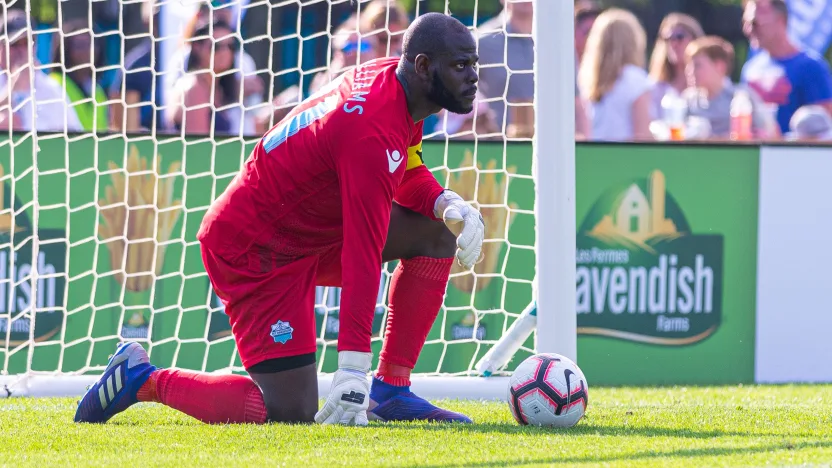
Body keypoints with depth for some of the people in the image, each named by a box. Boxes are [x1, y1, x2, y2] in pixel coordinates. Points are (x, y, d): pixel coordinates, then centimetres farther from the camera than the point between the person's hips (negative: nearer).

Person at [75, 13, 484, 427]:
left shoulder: (389, 77, 1)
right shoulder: (374, 132, -28)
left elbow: (408, 175, 19)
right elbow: (362, 257, -31)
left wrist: (448, 204, -6)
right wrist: (352, 372, -32)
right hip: (254, 252, -10)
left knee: (436, 232, 4)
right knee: (292, 411, -13)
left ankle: (390, 392, 6)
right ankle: (143, 379, 2)